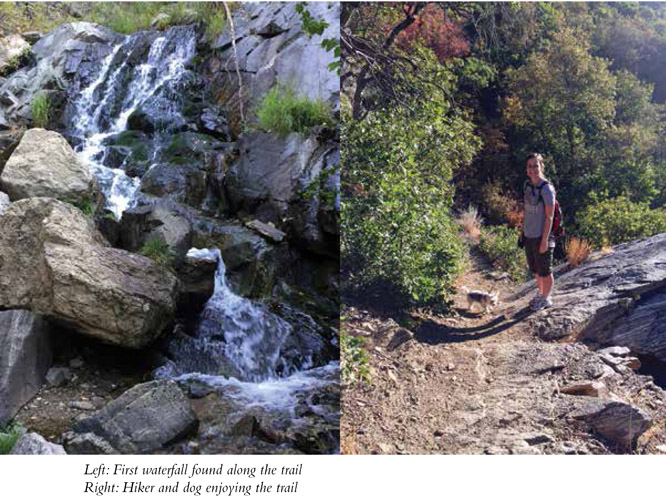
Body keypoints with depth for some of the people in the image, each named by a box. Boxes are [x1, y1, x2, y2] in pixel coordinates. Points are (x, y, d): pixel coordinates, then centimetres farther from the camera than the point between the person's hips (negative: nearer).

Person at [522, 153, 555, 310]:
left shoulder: (546, 188, -18)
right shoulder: (528, 184, 4)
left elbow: (549, 217, -18)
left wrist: (545, 240, -18)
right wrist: (523, 229, 13)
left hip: (541, 237, -7)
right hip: (528, 235, 7)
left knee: (545, 271, 9)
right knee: (535, 268, 22)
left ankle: (546, 299, 27)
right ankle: (540, 292, 42)